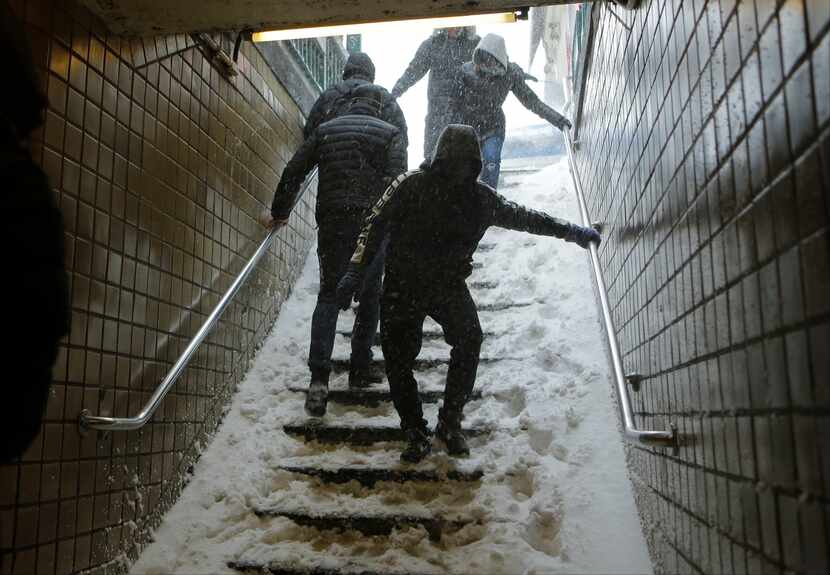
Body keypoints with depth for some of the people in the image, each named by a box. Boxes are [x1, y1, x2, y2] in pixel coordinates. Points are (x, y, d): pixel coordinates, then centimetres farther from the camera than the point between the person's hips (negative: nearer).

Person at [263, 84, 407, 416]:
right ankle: (360, 369, 18)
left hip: (331, 223, 2)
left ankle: (319, 377, -9)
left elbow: (293, 171, 10)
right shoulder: (391, 133, 7)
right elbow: (397, 180, -8)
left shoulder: (325, 130, 14)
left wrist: (280, 212, 19)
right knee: (369, 297, 13)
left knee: (329, 296, 5)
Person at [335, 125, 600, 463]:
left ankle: (450, 423, -3)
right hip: (402, 285, -1)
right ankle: (415, 433, 14)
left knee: (469, 341, -20)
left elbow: (522, 216, 12)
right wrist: (355, 271, -17)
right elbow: (376, 225, -9)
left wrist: (569, 231, 14)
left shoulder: (480, 197, 0)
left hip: (450, 284, 2)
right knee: (397, 360, -3)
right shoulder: (410, 186, -10)